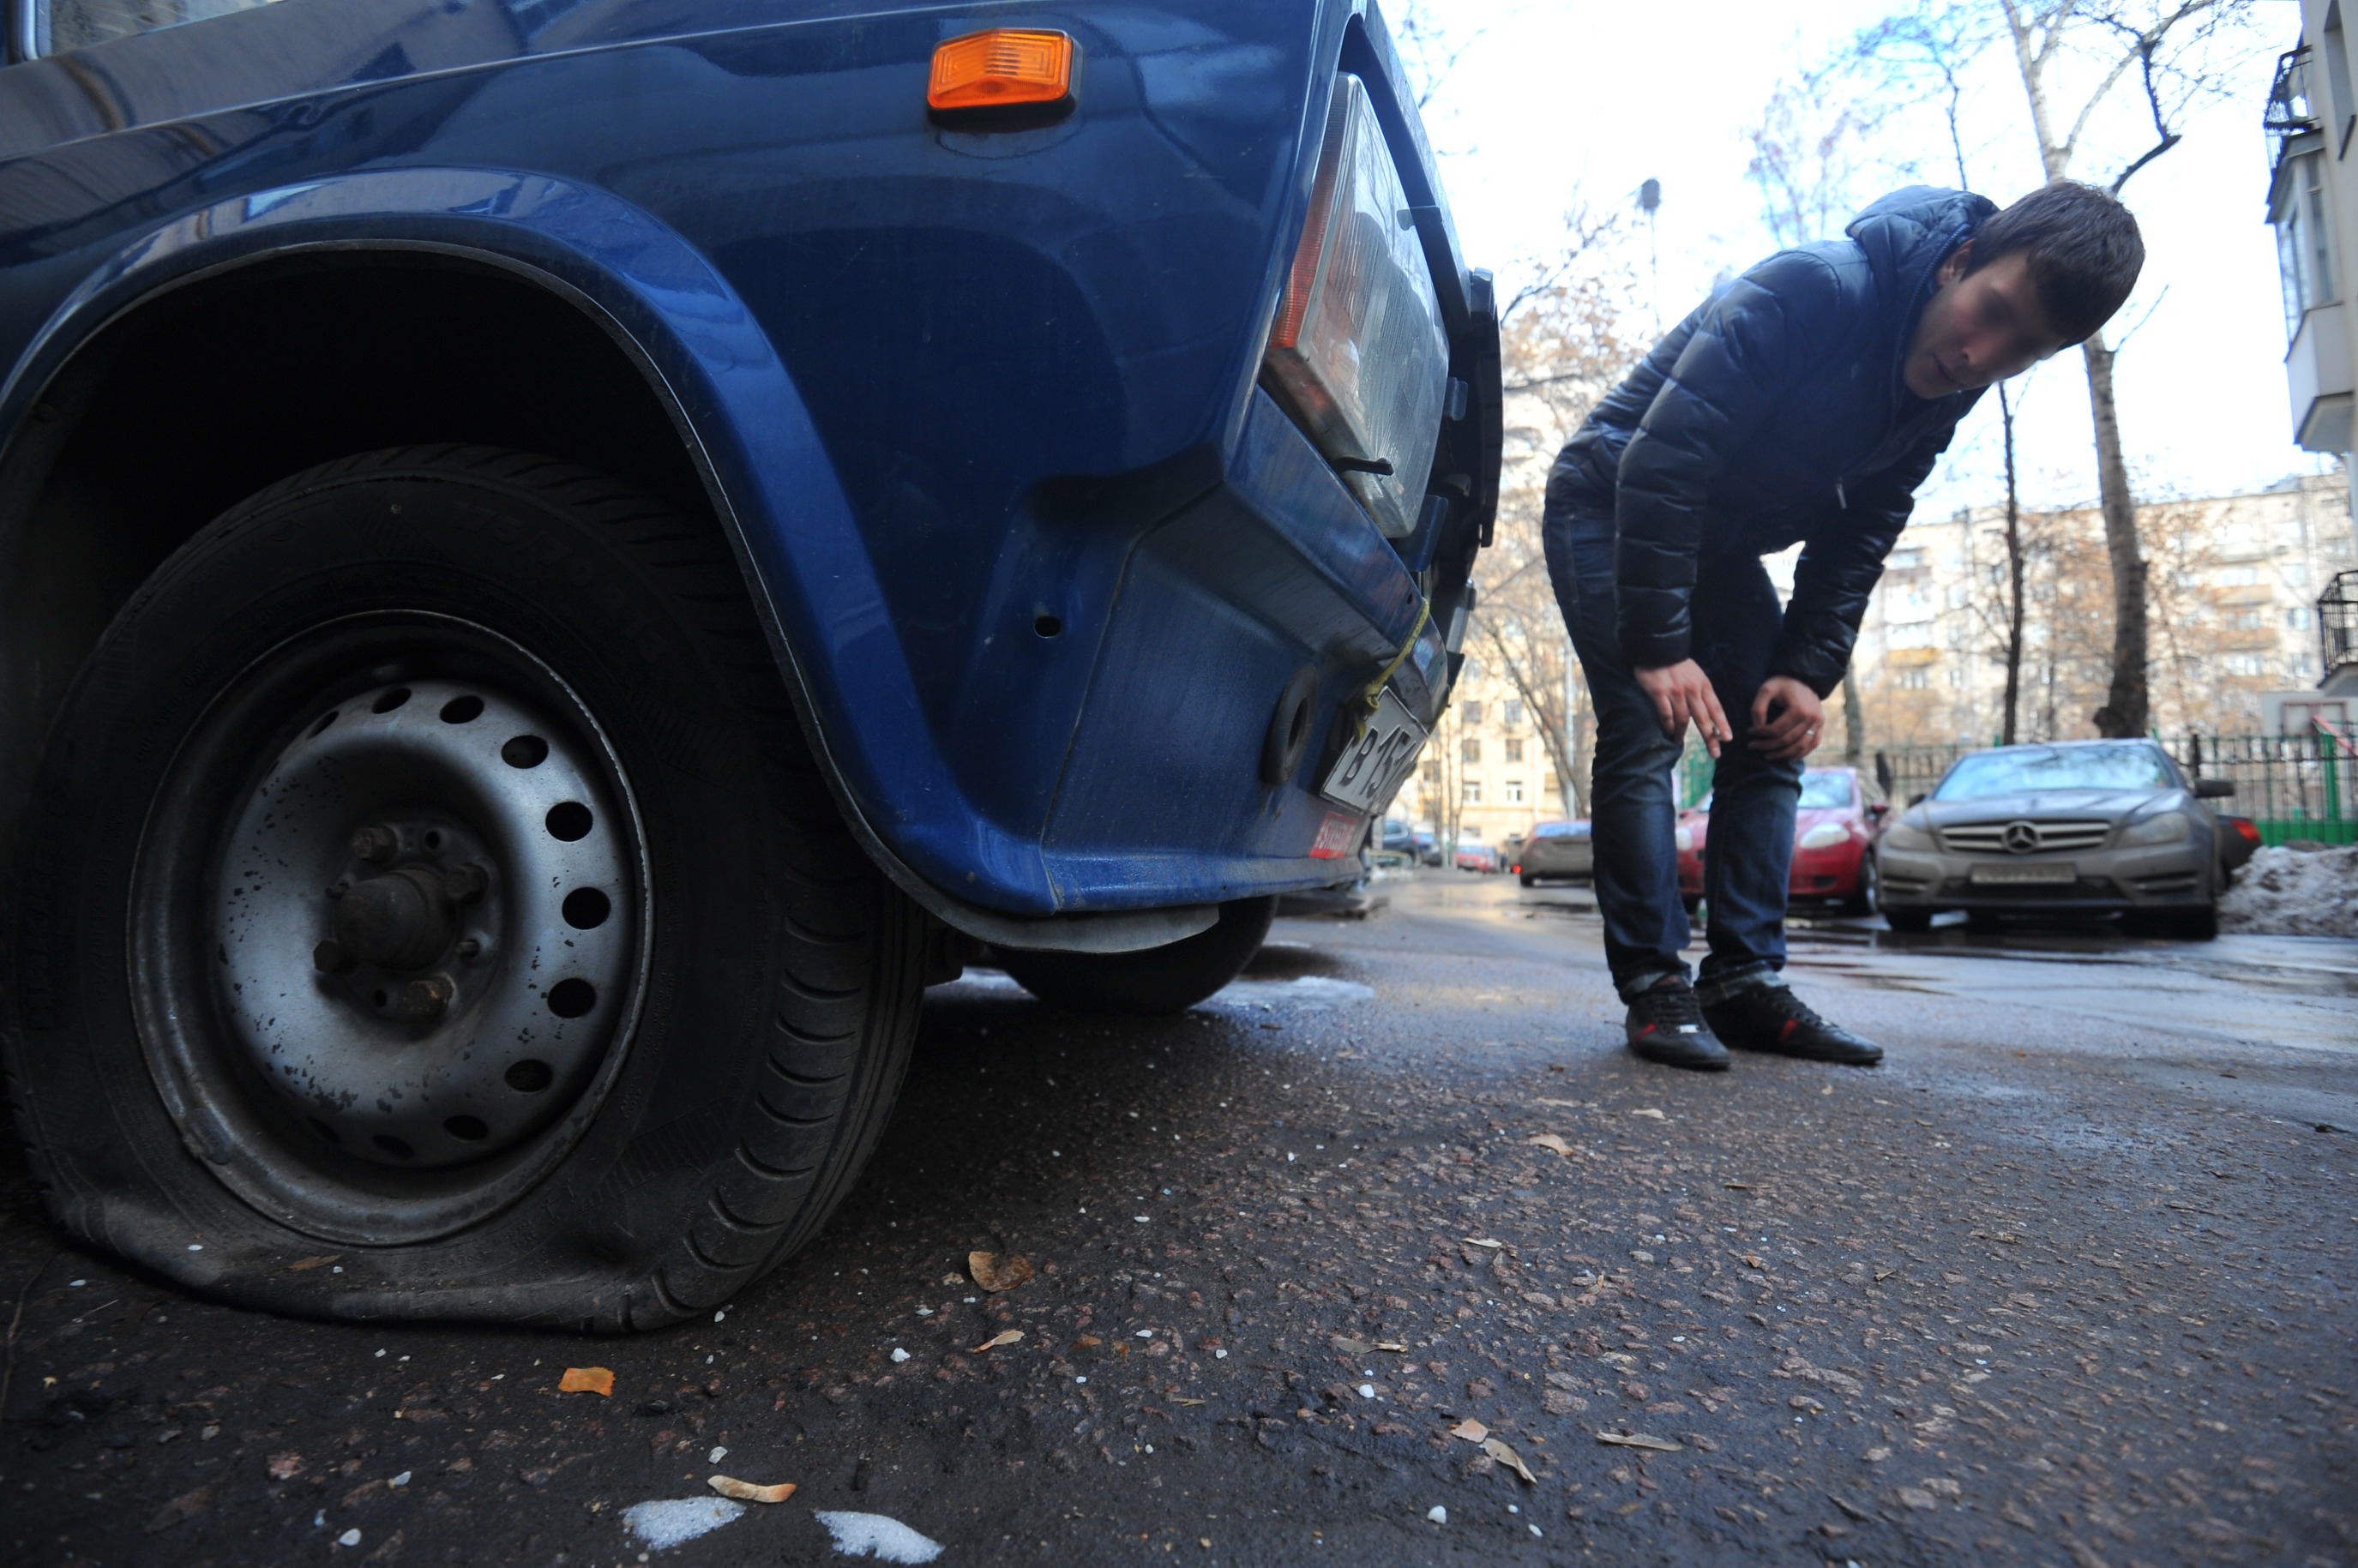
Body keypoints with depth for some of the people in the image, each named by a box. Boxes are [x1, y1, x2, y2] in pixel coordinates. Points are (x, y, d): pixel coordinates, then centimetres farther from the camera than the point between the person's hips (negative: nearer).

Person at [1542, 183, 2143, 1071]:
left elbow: (1859, 537, 1)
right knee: (1644, 733, -19)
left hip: (1720, 540, 7)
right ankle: (1654, 984, -14)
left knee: (1771, 739, -2)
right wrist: (1659, 647, -34)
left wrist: (1809, 670, -11)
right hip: (1610, 507, -7)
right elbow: (1660, 461, -33)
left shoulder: (1945, 394, -5)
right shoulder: (1809, 291, -28)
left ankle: (1745, 981, 2)